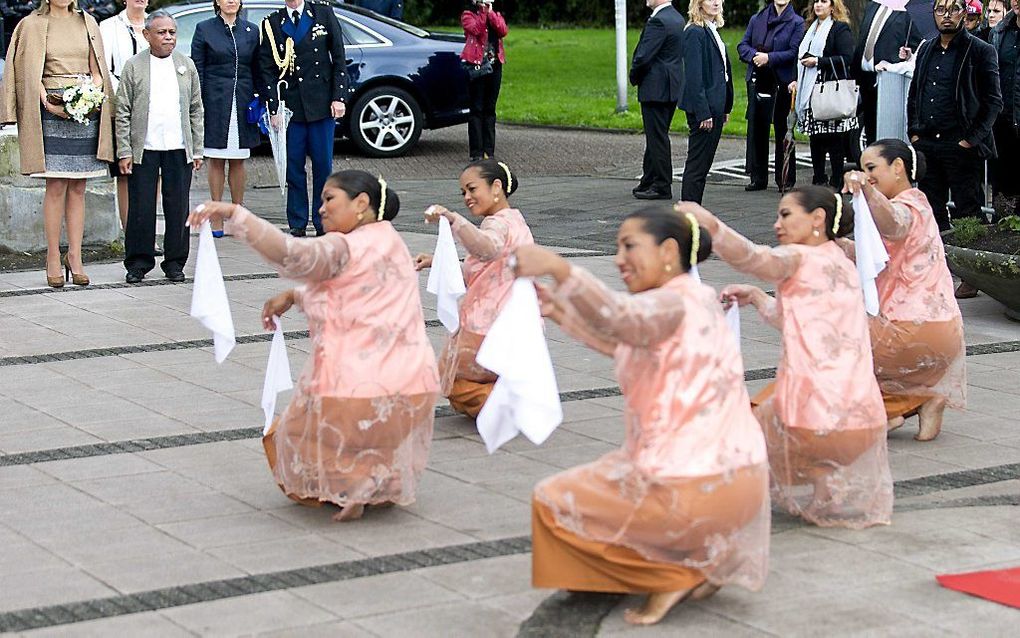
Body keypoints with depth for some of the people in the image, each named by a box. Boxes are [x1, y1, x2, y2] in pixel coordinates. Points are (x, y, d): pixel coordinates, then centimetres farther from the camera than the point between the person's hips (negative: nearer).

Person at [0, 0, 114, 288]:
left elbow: (97, 70, 12)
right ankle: (53, 259, 0)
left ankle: (74, 257, 6)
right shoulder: (32, 26, 4)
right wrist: (48, 103, -15)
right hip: (52, 111, -3)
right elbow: (30, 73, -2)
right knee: (56, 188, -6)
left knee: (78, 188, 3)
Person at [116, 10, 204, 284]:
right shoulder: (133, 66, 2)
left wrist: (197, 149, 7)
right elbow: (123, 112, 1)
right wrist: (124, 152, -5)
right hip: (144, 148, -2)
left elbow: (196, 110, 13)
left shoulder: (187, 65, 10)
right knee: (141, 207, 0)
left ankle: (175, 262, 15)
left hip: (179, 149, 2)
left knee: (178, 207, 4)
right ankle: (138, 263, 10)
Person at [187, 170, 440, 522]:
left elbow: (290, 252, -28)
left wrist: (233, 213, -29)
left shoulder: (345, 249, -11)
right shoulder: (388, 243, 16)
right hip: (413, 386, 7)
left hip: (353, 389, -7)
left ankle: (349, 487, -1)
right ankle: (383, 482, 8)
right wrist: (293, 296, 17)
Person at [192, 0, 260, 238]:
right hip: (215, 103, -2)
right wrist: (197, 106, -7)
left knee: (238, 162, 6)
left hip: (242, 104, 2)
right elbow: (197, 69, 0)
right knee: (216, 161, 2)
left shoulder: (251, 30, 10)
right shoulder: (204, 29, 2)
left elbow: (256, 69, 11)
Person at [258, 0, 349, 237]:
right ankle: (297, 224, 11)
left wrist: (339, 97, -3)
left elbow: (339, 58, 4)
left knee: (323, 164, 2)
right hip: (290, 106, 1)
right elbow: (267, 69, 5)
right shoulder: (271, 23, 5)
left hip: (322, 102, 0)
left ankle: (323, 223, 10)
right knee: (294, 166, 2)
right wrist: (274, 108, -2)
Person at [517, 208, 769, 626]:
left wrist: (558, 268, -50)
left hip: (695, 488, -10)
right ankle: (705, 562, 16)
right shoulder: (693, 302, 16)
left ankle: (673, 576, 1)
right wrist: (559, 312, 24)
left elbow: (620, 317, -38)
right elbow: (620, 342, 29)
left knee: (552, 502, 7)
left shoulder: (677, 303, -14)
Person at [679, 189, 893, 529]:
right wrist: (755, 297, 27)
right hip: (866, 419, 7)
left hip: (814, 419, -7)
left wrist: (710, 224, -39)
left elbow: (755, 258, -27)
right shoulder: (843, 265, 18)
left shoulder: (800, 258, -5)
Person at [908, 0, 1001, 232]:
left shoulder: (981, 51, -2)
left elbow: (993, 101, -5)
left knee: (967, 210, -2)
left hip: (961, 146, -5)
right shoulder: (926, 49, 14)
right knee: (931, 211, 8)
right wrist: (914, 132, 9)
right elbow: (914, 95, 21)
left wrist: (972, 139, -11)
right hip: (926, 144, 5)